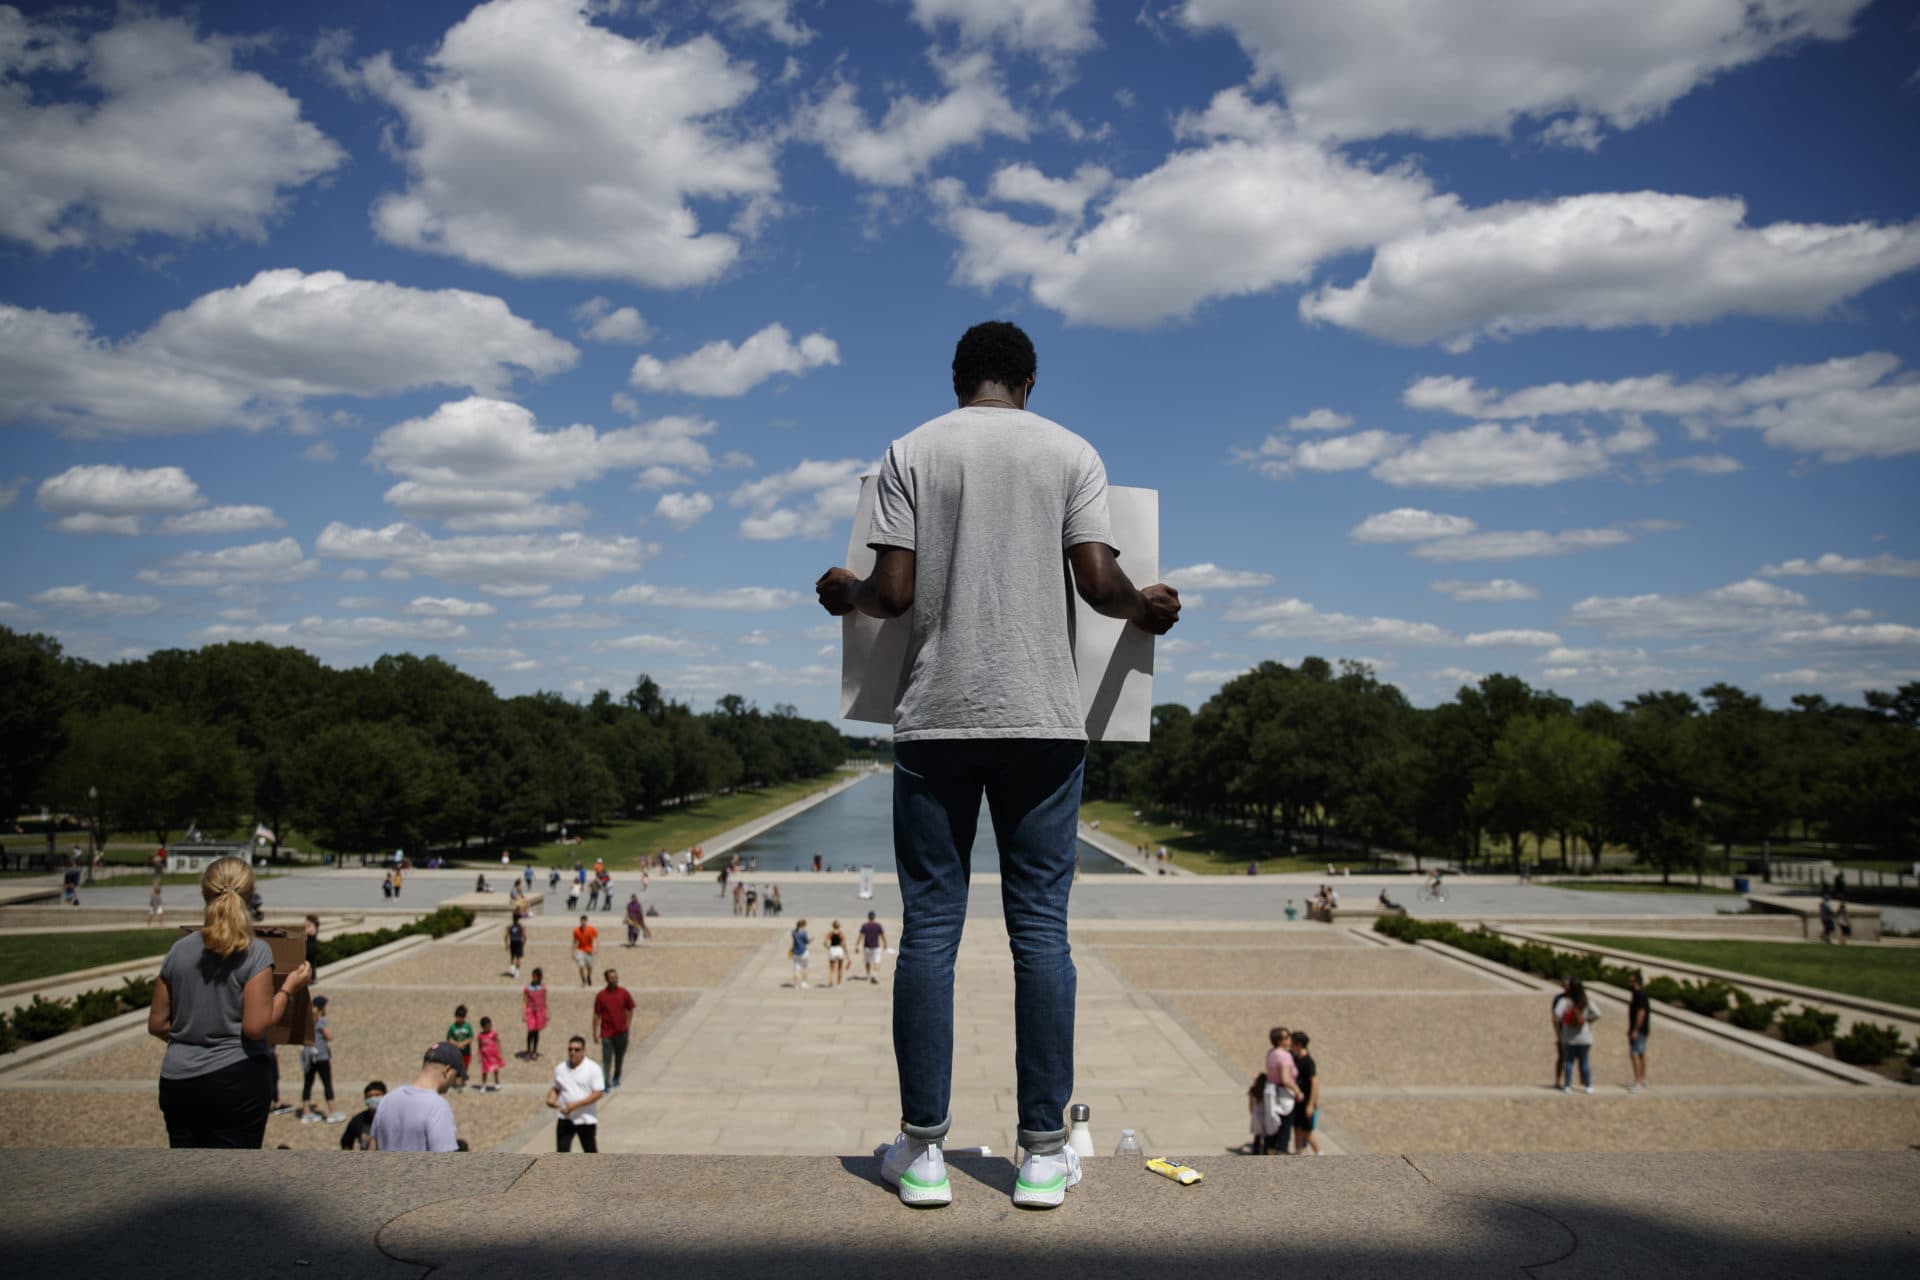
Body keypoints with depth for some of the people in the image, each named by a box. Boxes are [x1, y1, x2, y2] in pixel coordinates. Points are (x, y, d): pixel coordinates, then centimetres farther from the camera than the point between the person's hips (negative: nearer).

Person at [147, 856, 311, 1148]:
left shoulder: (178, 951, 3)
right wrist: (288, 989, -3)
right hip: (236, 1079, -4)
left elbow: (156, 1025, 8)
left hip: (178, 1080, 5)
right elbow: (255, 1027, -16)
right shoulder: (255, 952, -11)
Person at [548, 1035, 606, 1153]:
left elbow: (598, 1093, -15)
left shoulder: (593, 1068, -10)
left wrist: (575, 1105, -22)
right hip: (565, 1119, 3)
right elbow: (556, 1088, 17)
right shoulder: (560, 1068, 4)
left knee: (590, 1151, 11)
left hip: (586, 1120, -3)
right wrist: (551, 1098, -7)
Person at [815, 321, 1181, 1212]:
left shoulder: (911, 452, 5)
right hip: (1043, 719, 0)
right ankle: (1044, 1153, 9)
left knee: (929, 926, 4)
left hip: (935, 717, 0)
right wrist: (1148, 609, 18)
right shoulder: (1071, 452, 6)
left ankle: (923, 1150, 10)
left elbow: (894, 592, -3)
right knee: (1040, 926, 4)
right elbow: (1100, 584, -4)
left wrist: (845, 596, 19)